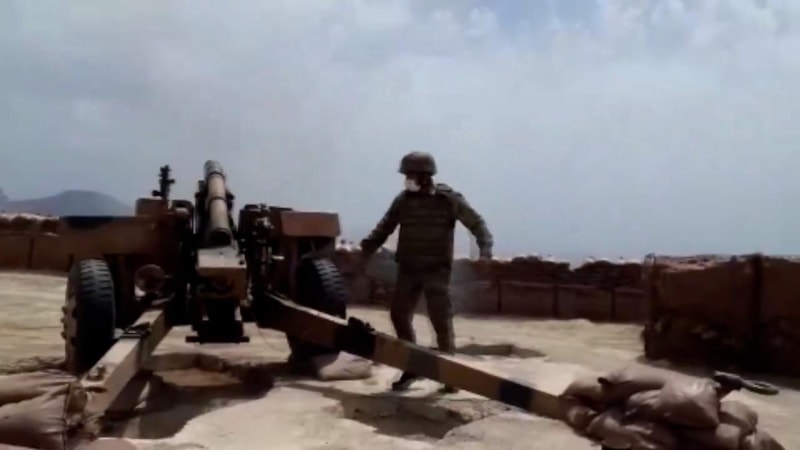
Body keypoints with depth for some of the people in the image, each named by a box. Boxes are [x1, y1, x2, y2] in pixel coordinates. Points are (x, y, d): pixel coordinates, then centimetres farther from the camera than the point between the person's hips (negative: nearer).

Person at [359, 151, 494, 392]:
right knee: (399, 315, 4)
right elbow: (385, 227, 11)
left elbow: (476, 222, -5)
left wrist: (485, 247, -22)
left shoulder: (449, 199, -8)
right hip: (408, 269, 4)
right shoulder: (403, 200, 3)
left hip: (436, 270, -4)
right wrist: (367, 248, -2)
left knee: (441, 321, -6)